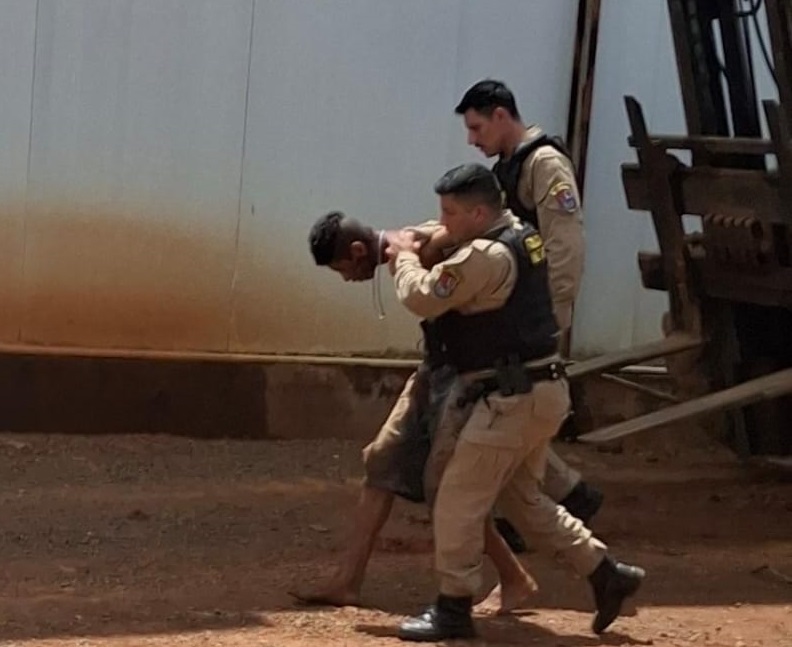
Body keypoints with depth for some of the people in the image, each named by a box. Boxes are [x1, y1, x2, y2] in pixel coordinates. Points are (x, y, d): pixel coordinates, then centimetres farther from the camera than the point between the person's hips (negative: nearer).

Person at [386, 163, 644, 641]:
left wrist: (405, 257, 1)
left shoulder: (486, 256, -21)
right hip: (538, 391, 10)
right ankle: (607, 573, 21)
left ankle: (454, 610, 6)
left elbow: (422, 298, -16)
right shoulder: (520, 237, 10)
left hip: (514, 397, -10)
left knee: (459, 499, -2)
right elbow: (450, 285, 23)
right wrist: (415, 257, 10)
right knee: (521, 497, 20)